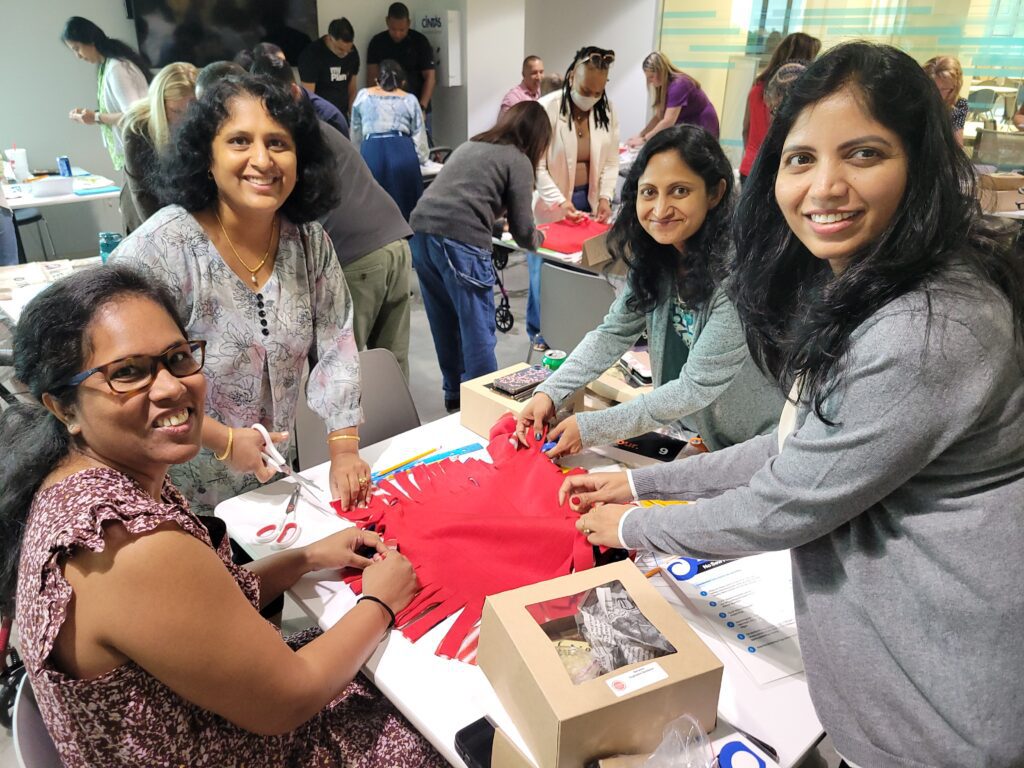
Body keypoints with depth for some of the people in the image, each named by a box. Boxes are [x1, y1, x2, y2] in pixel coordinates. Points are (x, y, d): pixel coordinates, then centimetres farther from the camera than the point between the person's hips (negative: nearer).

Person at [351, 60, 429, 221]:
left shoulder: (363, 96, 24)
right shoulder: (410, 100, 21)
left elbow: (355, 136, 32)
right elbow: (420, 138, 15)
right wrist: (420, 157, 36)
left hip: (371, 153, 1)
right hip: (403, 152, 0)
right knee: (406, 209, 4)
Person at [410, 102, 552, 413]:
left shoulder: (470, 145, 27)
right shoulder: (518, 160, 6)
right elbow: (521, 228, 5)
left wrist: (495, 221, 43)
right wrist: (538, 239, 26)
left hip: (422, 230, 8)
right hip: (459, 240, -8)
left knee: (445, 324, 17)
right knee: (478, 329, 2)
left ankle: (455, 393, 29)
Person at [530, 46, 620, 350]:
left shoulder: (607, 110, 0)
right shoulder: (546, 108, -15)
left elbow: (611, 162, 4)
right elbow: (536, 165, -16)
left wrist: (605, 197, -12)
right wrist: (560, 202, -24)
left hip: (589, 202, 4)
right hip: (552, 204, -4)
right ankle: (540, 331, 22)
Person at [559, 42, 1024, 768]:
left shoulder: (927, 334, -31)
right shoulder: (846, 285, 1)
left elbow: (784, 509, -23)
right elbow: (802, 448, 8)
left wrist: (633, 528, -6)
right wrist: (640, 482, 7)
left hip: (947, 697, -8)